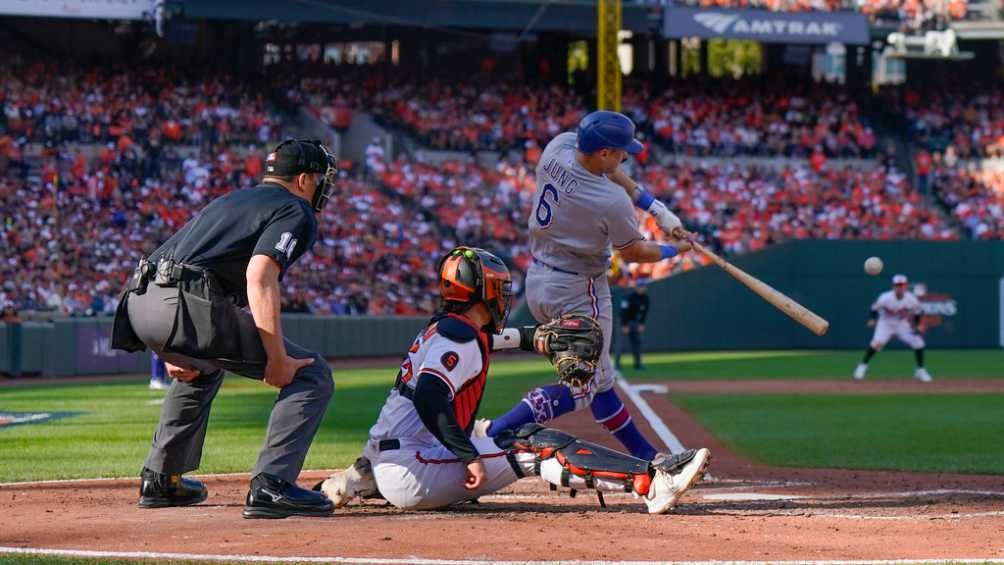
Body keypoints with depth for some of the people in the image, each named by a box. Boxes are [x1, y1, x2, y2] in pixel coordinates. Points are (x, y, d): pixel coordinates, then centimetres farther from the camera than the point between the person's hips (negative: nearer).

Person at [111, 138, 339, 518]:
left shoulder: (231, 201, 32)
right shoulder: (296, 212, 6)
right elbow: (259, 276, -13)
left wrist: (174, 350, 29)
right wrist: (277, 359, -14)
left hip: (138, 303, 9)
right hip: (186, 306, -9)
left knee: (202, 368, 40)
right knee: (311, 375, -2)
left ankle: (160, 480, 38)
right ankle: (270, 485, -15)